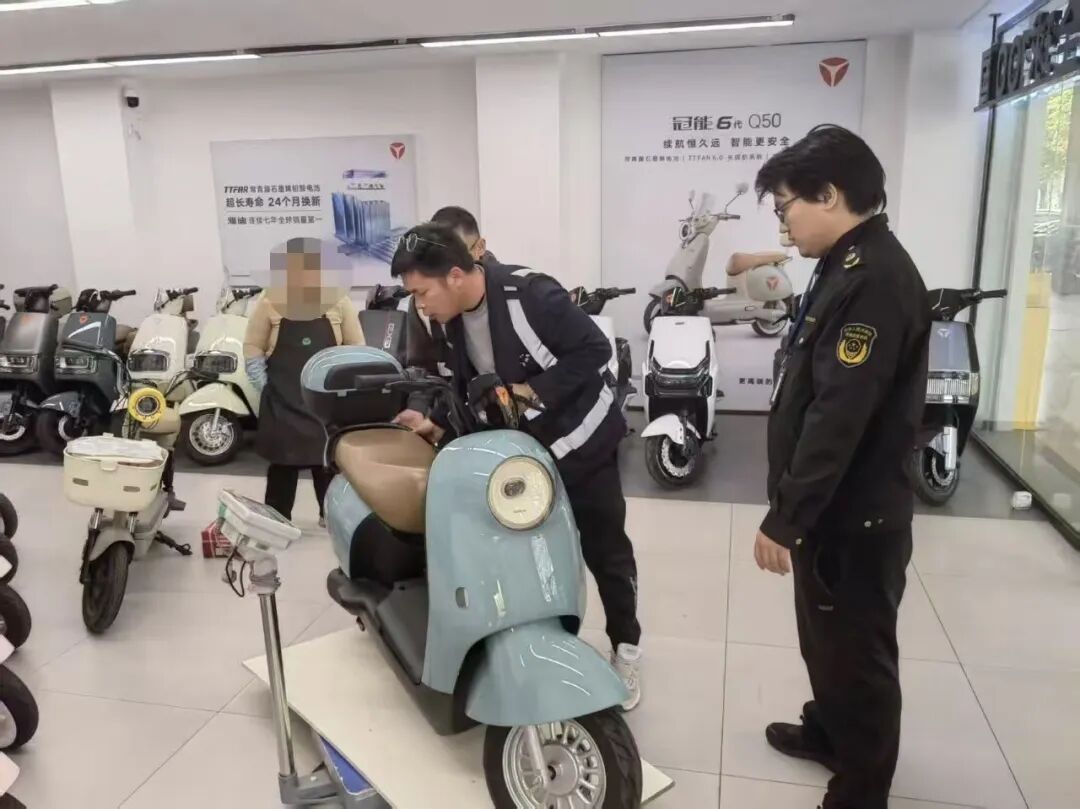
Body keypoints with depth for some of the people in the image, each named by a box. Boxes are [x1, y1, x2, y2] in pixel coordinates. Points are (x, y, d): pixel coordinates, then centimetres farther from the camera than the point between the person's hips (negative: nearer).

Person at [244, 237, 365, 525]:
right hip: (283, 399, -1)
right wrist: (265, 385, -4)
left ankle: (331, 512, 25)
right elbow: (252, 347, 2)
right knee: (283, 461, 4)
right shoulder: (271, 301, -5)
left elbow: (357, 348, 4)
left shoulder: (339, 301, -3)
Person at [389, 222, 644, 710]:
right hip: (517, 446, 7)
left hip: (578, 437, -6)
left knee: (605, 550, 8)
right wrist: (437, 422, -6)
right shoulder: (452, 319, -3)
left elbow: (594, 348, -26)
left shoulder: (530, 295, -27)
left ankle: (625, 650, 27)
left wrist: (536, 390, -29)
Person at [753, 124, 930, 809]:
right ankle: (828, 732, 47)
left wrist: (784, 519, -23)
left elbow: (838, 419, -27)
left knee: (857, 654, 8)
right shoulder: (848, 266, 10)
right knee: (826, 640, 25)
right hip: (832, 508, 10)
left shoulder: (876, 278, -22)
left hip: (855, 517, -9)